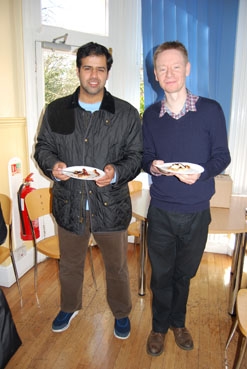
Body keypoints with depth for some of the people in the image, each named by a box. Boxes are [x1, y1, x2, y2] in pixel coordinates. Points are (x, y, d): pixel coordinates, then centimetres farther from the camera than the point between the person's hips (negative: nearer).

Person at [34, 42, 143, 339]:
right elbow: (43, 147, 8)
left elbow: (136, 156, -2)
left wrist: (117, 172, -22)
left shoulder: (127, 114, -4)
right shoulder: (56, 110, 1)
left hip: (110, 206, -1)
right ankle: (70, 307, 53)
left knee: (116, 267, 17)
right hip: (69, 205, 2)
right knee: (70, 264, 23)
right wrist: (52, 165, -15)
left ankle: (121, 313, 46)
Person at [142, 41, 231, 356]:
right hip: (161, 211, 1)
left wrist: (200, 173, -23)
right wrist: (152, 165, -17)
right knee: (161, 274, 13)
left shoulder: (210, 110, -5)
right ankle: (159, 326, 39)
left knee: (184, 273, 18)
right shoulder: (150, 115, 2)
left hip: (197, 212, 0)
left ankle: (178, 322, 45)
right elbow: (145, 156, 7)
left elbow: (222, 156, -2)